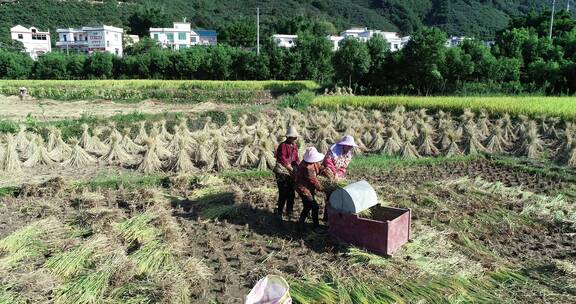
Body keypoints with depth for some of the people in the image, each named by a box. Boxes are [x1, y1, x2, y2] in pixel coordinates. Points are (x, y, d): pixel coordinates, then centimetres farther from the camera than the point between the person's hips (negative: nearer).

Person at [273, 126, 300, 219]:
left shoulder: (294, 146, 13)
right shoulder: (283, 145, -12)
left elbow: (296, 158, 15)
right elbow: (282, 159, -19)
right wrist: (292, 169, -18)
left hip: (291, 173, 8)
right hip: (282, 172, -8)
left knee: (291, 194, 11)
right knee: (283, 194, -9)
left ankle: (289, 212, 24)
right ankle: (279, 212, 4)